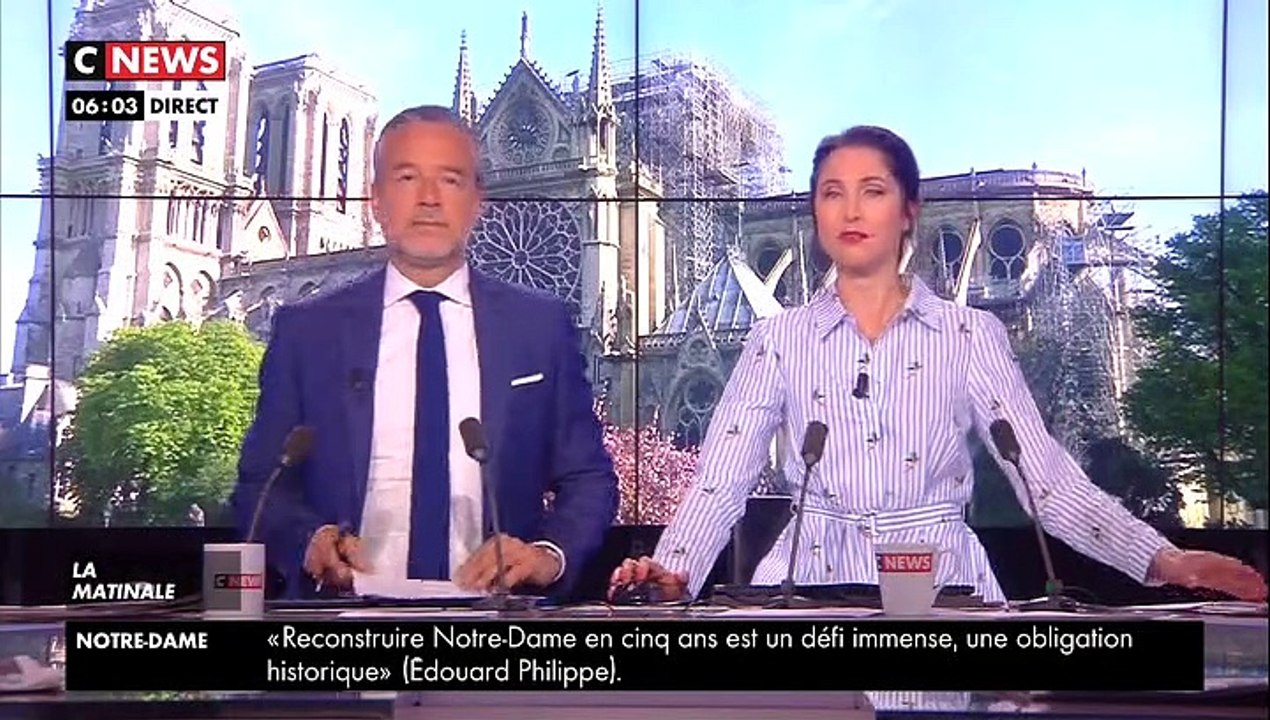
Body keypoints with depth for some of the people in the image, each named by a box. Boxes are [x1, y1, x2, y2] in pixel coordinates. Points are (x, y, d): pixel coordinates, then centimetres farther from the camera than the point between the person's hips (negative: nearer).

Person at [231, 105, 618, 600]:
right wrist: (310, 538, -12)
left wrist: (550, 555, -9)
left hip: (492, 613, 1)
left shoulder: (543, 327, 9)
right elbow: (261, 483, 9)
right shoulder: (306, 331, 8)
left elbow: (588, 480, 10)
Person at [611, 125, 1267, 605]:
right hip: (815, 591, 0)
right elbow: (720, 482, 0)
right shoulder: (779, 339, 7)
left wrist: (1164, 561, -12)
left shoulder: (971, 335, 6)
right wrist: (673, 574, -18)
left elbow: (1050, 481, 1)